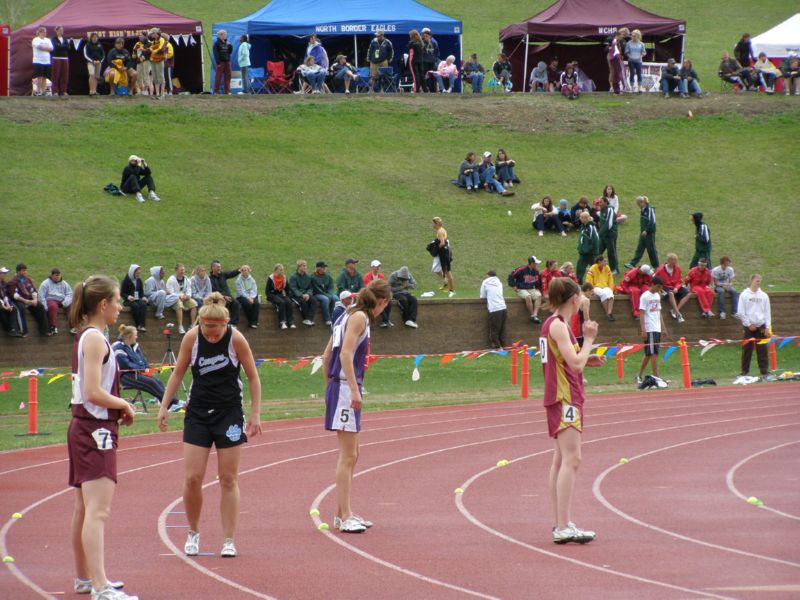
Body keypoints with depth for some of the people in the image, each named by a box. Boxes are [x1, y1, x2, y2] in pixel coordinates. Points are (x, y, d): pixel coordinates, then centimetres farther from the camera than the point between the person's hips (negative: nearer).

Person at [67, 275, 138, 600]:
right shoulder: (95, 338, -15)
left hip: (83, 428, 11)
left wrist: (117, 407, 9)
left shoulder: (85, 337, 14)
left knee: (84, 509, 20)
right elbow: (94, 393, -21)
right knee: (98, 511, -17)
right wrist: (124, 405, -7)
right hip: (95, 430, -11)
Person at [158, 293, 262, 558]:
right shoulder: (191, 337, -8)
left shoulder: (236, 339, -13)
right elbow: (178, 373, 5)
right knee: (192, 478, -4)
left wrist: (255, 415, -6)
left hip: (229, 414, -1)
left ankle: (229, 541, 6)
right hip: (198, 413, 2)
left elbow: (253, 377, -3)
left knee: (228, 479, 0)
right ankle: (193, 533, 16)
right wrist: (164, 407, 2)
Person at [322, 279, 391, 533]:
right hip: (346, 387, -10)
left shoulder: (348, 316, 18)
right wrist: (354, 389, -24)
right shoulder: (359, 317, -10)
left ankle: (342, 513, 24)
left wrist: (329, 386, 24)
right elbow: (346, 354, -21)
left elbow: (327, 355, 20)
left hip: (338, 387, 10)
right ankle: (345, 517, -9)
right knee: (347, 456, -9)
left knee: (351, 454, 17)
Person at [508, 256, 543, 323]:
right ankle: (532, 315, -27)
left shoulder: (536, 271, 8)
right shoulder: (522, 270, -10)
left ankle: (535, 315, -35)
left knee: (539, 296, -26)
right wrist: (513, 286, -7)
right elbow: (511, 276, -4)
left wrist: (538, 288, 13)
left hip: (532, 290, 5)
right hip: (521, 290, -5)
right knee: (528, 296, -36)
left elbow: (539, 281, 25)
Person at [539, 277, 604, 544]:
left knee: (561, 460, 11)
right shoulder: (558, 326, -16)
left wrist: (587, 360, 13)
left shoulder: (554, 324, 14)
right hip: (564, 399, -11)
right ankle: (563, 527, -20)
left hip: (559, 399, 11)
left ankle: (561, 524, 13)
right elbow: (575, 363, -21)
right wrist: (588, 339, -10)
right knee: (571, 459, -15)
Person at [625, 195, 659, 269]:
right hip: (643, 233, 8)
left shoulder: (650, 209, -16)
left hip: (649, 233, -8)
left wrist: (646, 231, -23)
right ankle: (632, 264, 4)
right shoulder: (643, 210, 9)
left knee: (651, 249, 2)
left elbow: (652, 222, -21)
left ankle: (656, 266, 13)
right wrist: (641, 230, 15)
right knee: (639, 249, 6)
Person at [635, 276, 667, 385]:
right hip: (649, 330, -8)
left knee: (648, 354, 10)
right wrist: (643, 331, -17)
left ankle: (639, 376, 16)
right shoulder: (645, 296, -8)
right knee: (653, 353, -9)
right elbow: (641, 314, -11)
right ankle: (656, 376, -8)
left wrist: (663, 328, 17)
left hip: (657, 329, 8)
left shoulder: (657, 296, 15)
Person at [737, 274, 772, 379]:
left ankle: (765, 372, -2)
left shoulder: (764, 296, 7)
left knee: (762, 350, -1)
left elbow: (767, 312, 7)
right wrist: (749, 324, -8)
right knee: (747, 350, 2)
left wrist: (768, 327, -1)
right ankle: (744, 371, 9)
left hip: (761, 326, 2)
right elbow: (741, 312, -4)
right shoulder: (745, 295, -1)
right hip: (749, 326, -2)